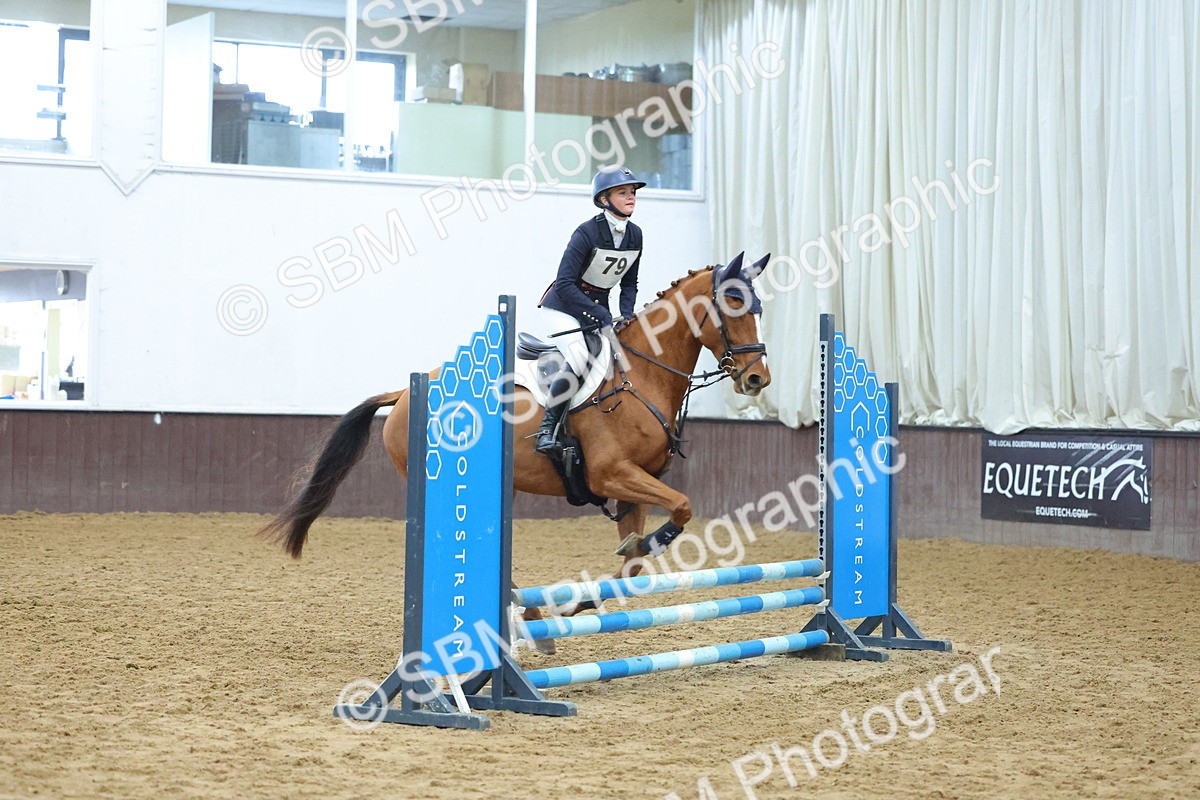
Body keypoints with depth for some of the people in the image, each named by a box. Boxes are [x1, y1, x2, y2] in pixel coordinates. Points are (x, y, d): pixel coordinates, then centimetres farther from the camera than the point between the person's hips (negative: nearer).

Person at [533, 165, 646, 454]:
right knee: (579, 361, -28)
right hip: (562, 307, -7)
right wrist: (602, 315, -26)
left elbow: (629, 284, 11)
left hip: (598, 308, 7)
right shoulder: (588, 232, -21)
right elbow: (564, 284, -24)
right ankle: (547, 429, -23)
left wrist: (626, 316, -7)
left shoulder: (635, 235, 0)